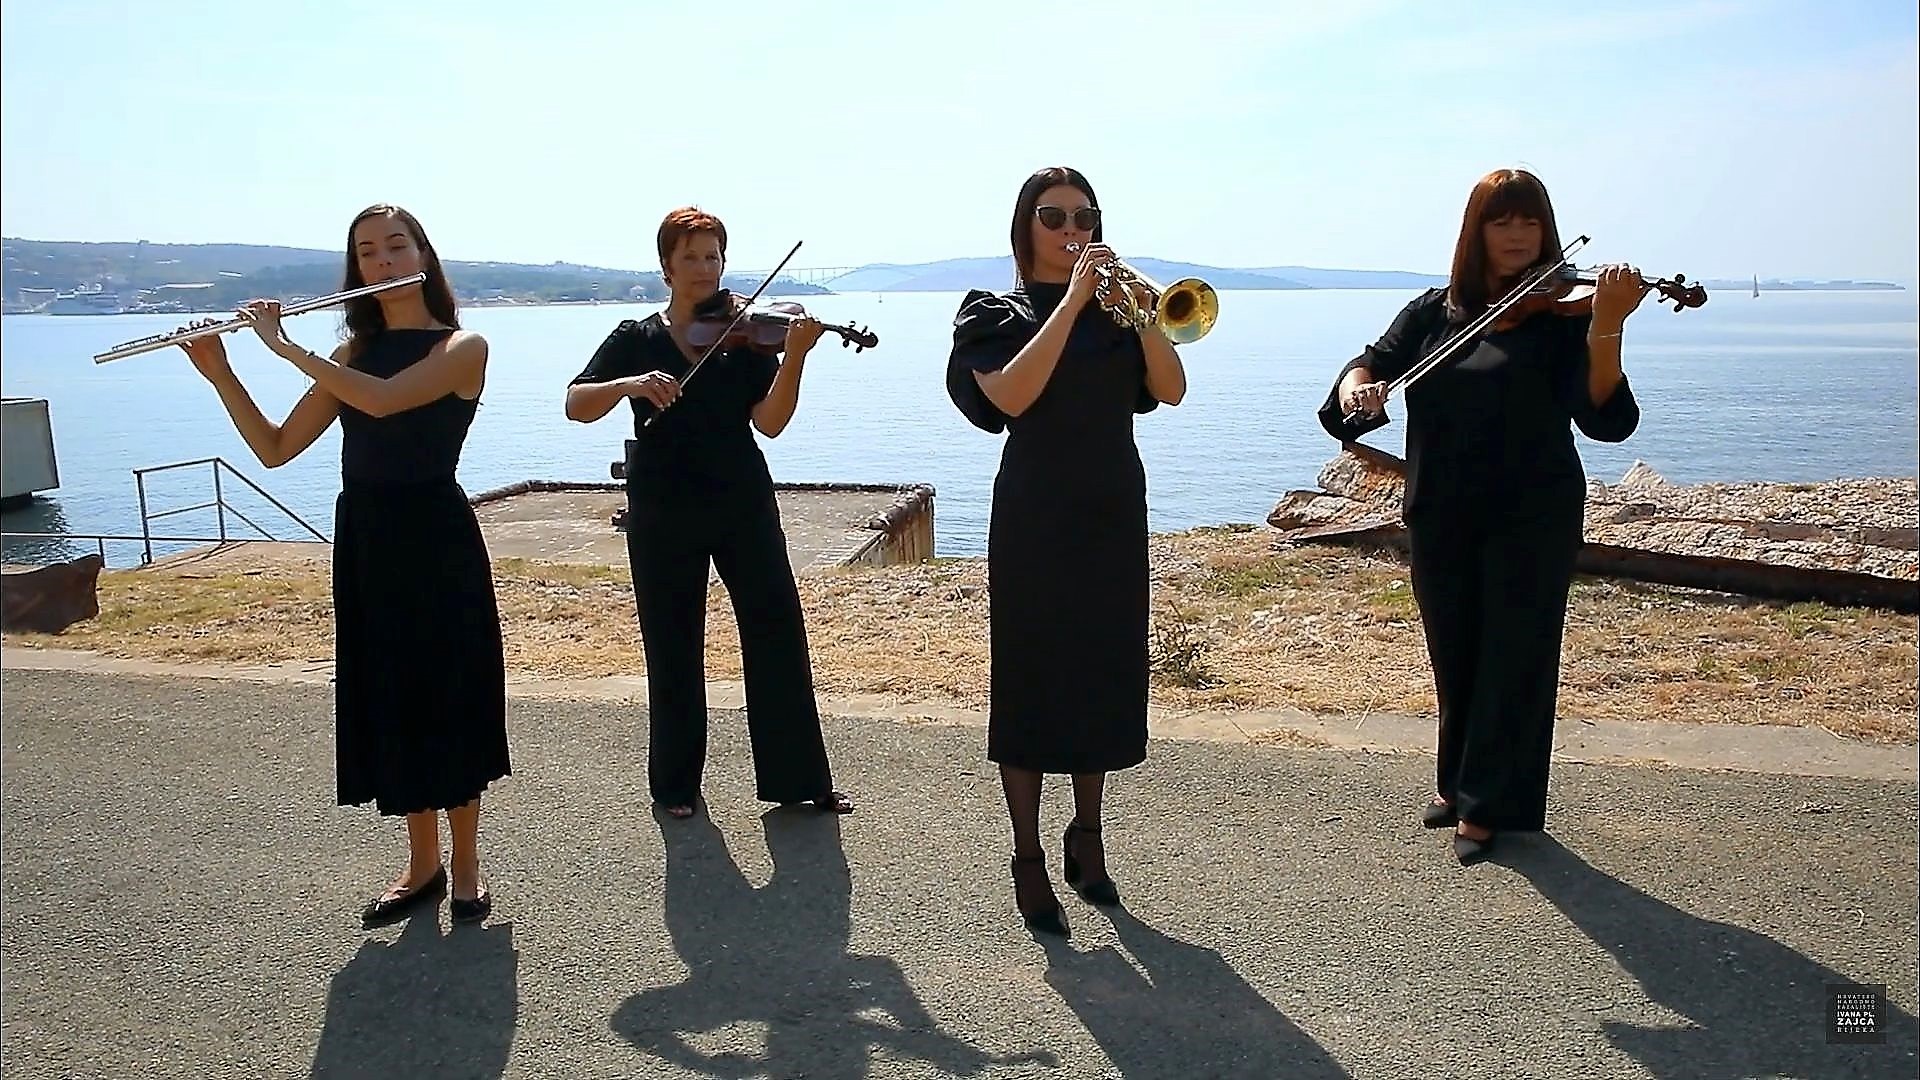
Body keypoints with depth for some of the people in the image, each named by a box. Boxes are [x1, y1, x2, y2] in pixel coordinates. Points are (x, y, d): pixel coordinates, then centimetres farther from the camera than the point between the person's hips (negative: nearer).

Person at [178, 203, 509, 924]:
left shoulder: (462, 347, -5)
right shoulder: (354, 353, 12)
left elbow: (383, 400, -24)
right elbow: (273, 449, 8)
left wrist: (284, 345, -15)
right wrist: (218, 374, -4)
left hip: (435, 540, -6)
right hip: (365, 542, 6)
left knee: (450, 701, 2)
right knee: (390, 703, 11)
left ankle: (465, 869, 17)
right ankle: (422, 866, 25)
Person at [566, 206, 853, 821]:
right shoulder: (635, 339, 5)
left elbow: (769, 422, -9)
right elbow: (576, 406, -7)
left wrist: (794, 355, -23)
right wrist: (630, 384, -24)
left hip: (743, 500, 0)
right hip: (663, 510, 0)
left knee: (778, 632, -2)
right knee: (673, 649, 6)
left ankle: (797, 777, 9)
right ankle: (676, 782, 22)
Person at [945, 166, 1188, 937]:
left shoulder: (1117, 307, 11)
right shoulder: (998, 313, -1)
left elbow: (1171, 390, -3)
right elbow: (1013, 395, -21)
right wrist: (1073, 300, -21)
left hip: (1114, 515, 4)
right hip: (1035, 519, -4)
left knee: (1106, 676, 10)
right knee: (1031, 682, -1)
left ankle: (1086, 836, 27)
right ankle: (1028, 860, 9)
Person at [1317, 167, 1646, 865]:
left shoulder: (1561, 310, -6)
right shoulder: (1433, 312, 5)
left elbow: (1607, 419, -17)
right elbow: (1374, 362, 0)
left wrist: (1605, 329, -33)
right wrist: (1356, 385, -24)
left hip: (1531, 516, -3)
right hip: (1441, 517, 4)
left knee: (1514, 660, 4)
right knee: (1454, 657, 16)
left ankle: (1487, 806, 18)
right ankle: (1457, 783, 36)